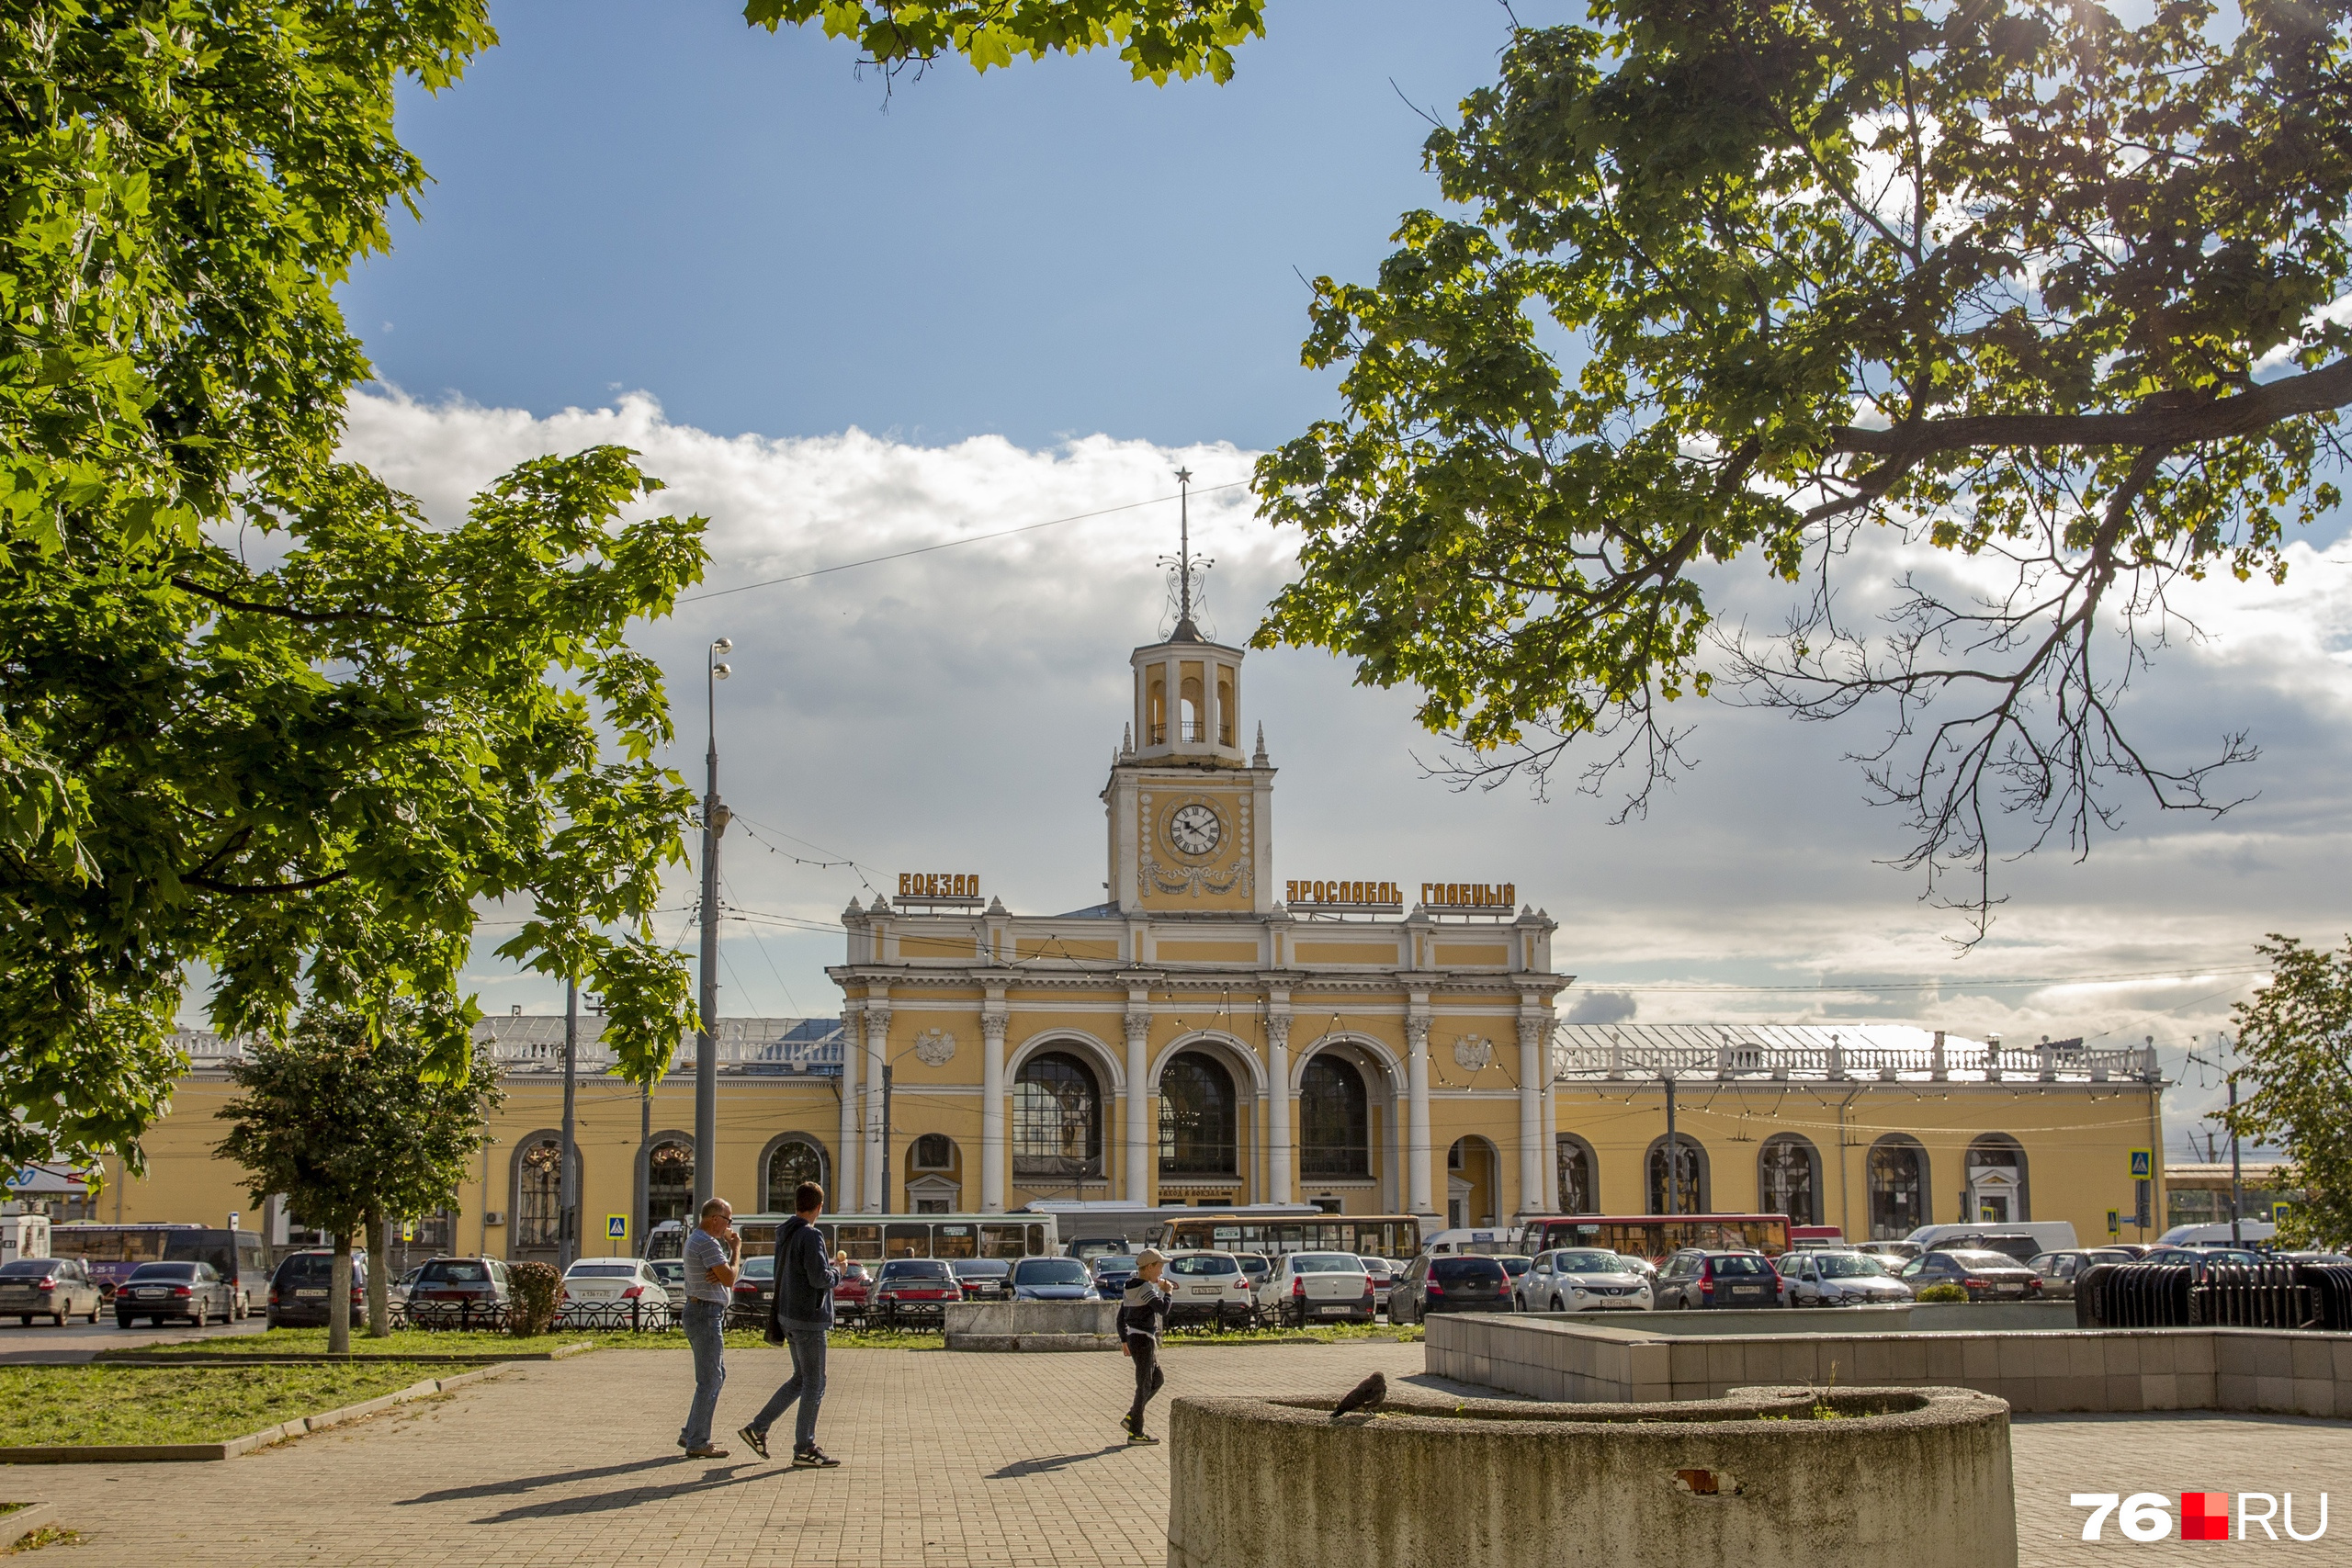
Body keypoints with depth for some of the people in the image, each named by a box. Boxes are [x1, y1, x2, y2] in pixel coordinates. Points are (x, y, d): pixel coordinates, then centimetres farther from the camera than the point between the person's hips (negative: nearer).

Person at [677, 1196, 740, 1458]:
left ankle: (691, 1434, 19)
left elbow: (722, 1273, 18)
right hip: (706, 1314, -11)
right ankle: (697, 1443, -2)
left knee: (717, 1376, 16)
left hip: (698, 1312, 11)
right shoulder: (707, 1243, -17)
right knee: (710, 1380, -6)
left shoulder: (696, 1238, 17)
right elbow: (729, 1279, -18)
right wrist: (736, 1250, -5)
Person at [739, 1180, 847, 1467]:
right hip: (808, 1319, -9)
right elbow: (819, 1278, -23)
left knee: (800, 1379, 19)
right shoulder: (810, 1236, -18)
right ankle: (804, 1449, 5)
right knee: (814, 1383, 0)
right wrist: (837, 1271, -4)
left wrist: (829, 1263, 17)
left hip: (789, 1315, 9)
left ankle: (757, 1428, 19)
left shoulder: (785, 1234, 10)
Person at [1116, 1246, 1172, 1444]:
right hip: (1144, 1340, -10)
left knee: (1157, 1380, 18)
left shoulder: (1130, 1287, 11)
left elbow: (1121, 1318, 16)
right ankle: (1135, 1432, 6)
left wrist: (1124, 1340, 22)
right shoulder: (1145, 1288, -17)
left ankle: (1131, 1417, 19)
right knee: (1144, 1386, -1)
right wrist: (1166, 1292, -9)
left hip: (1134, 1339, 10)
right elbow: (1163, 1309, -26)